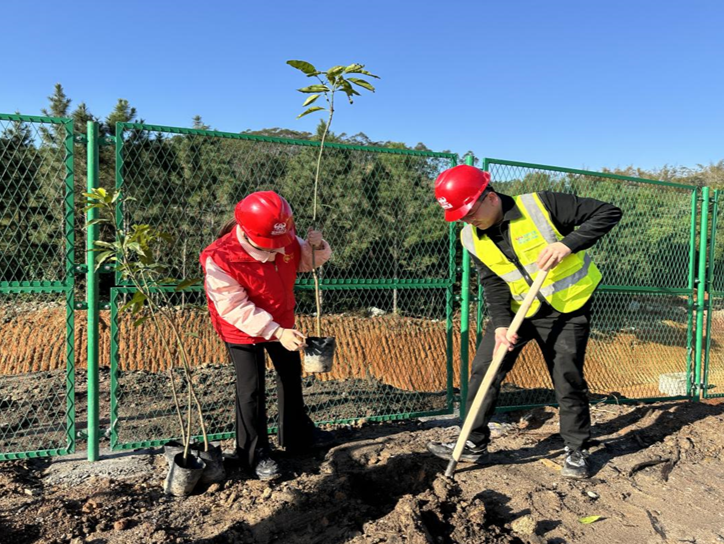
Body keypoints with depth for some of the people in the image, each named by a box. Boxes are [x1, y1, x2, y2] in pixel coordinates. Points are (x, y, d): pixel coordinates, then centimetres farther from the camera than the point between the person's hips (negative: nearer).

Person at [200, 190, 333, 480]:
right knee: (251, 390, -3)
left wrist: (316, 247, -24)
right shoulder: (220, 260, -31)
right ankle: (255, 453, 20)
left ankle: (297, 434, 41)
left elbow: (306, 261, 1)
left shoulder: (286, 239, -17)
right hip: (243, 331, -6)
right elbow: (235, 309, -31)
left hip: (282, 323, 6)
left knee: (291, 375, 19)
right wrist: (276, 332, -38)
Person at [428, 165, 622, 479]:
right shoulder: (471, 238, -7)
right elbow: (493, 284, -7)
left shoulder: (541, 205, -22)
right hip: (518, 309, 4)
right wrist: (501, 324, -22)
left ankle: (577, 451, 23)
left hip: (568, 307, -4)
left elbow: (608, 213, -18)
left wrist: (568, 244, -32)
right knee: (484, 369, -2)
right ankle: (474, 445, 13)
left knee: (568, 379, -1)